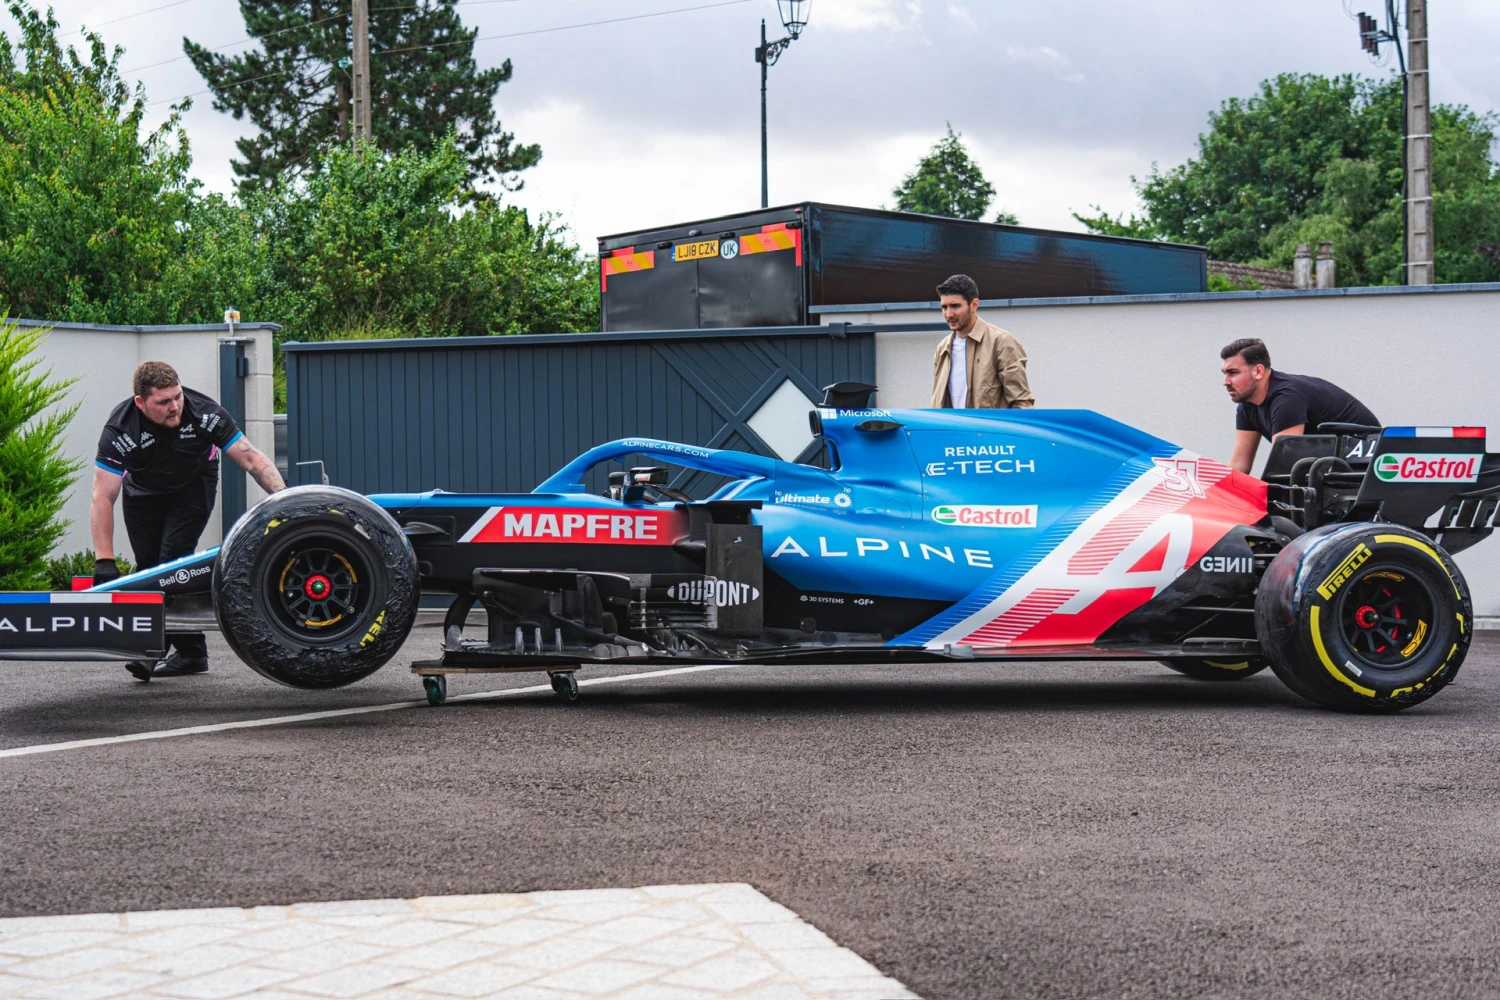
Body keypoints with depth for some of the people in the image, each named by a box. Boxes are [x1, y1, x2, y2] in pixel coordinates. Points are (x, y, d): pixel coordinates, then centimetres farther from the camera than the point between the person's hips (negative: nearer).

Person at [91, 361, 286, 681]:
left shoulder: (204, 413, -32)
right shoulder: (119, 429, -33)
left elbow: (251, 459, -28)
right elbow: (103, 499, -33)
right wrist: (104, 561, -39)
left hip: (192, 486, -1)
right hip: (142, 493, 1)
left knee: (174, 558, -19)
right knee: (150, 568, -3)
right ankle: (192, 653, 7)